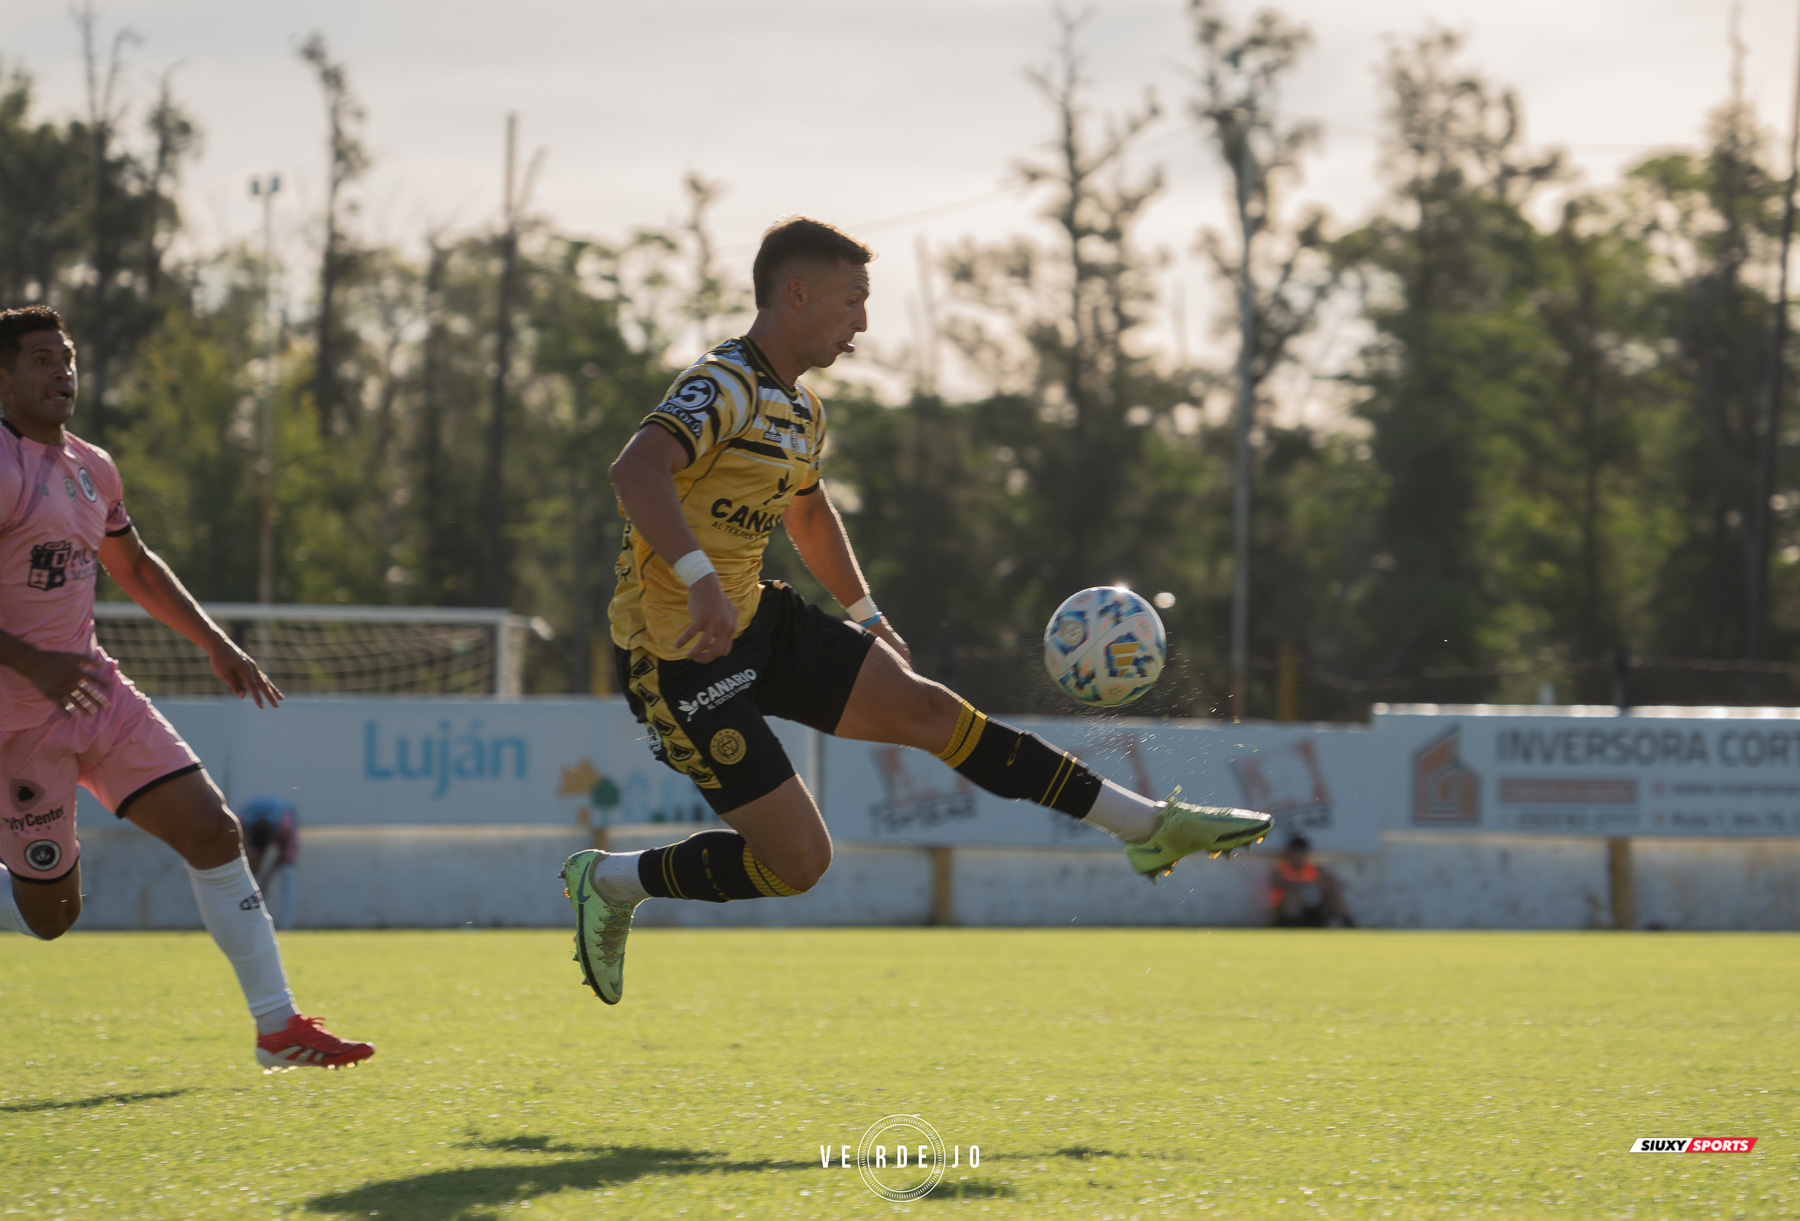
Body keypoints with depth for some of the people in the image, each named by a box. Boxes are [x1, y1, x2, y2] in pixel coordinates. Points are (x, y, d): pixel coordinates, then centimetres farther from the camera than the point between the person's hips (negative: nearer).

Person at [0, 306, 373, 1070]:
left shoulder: (91, 469, 12)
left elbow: (135, 569, 29)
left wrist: (217, 646, 22)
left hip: (95, 692, 8)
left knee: (214, 832, -2)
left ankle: (278, 1028, 2)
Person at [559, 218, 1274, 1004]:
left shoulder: (799, 410, 12)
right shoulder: (724, 389, -19)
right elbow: (635, 471, -38)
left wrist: (864, 614, 29)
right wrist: (700, 580, -49)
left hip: (758, 623, 9)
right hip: (682, 653, -9)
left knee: (926, 709, 1)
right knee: (797, 861, -8)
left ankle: (1148, 827, 3)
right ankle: (612, 881, 12)